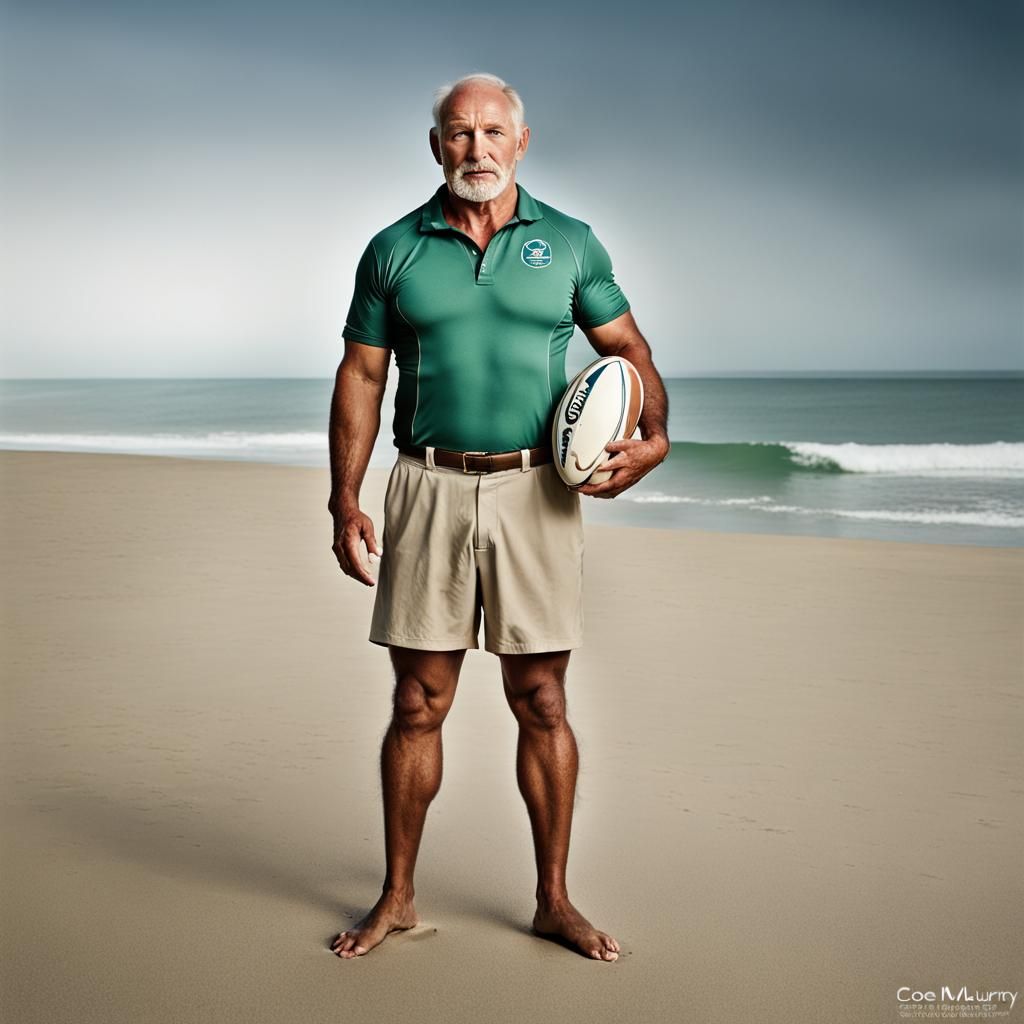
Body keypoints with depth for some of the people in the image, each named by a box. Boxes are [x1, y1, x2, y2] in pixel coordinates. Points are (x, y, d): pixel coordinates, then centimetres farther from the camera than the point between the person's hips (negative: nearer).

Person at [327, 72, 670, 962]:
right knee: (418, 705, 4)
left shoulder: (569, 244, 6)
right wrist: (345, 502, -1)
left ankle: (554, 900, 17)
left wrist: (655, 435, -8)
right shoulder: (394, 250, 5)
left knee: (542, 704, 4)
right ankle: (397, 897, 19)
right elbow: (360, 379, 6)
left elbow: (628, 348, 11)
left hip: (536, 493, 0)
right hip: (429, 489, 0)